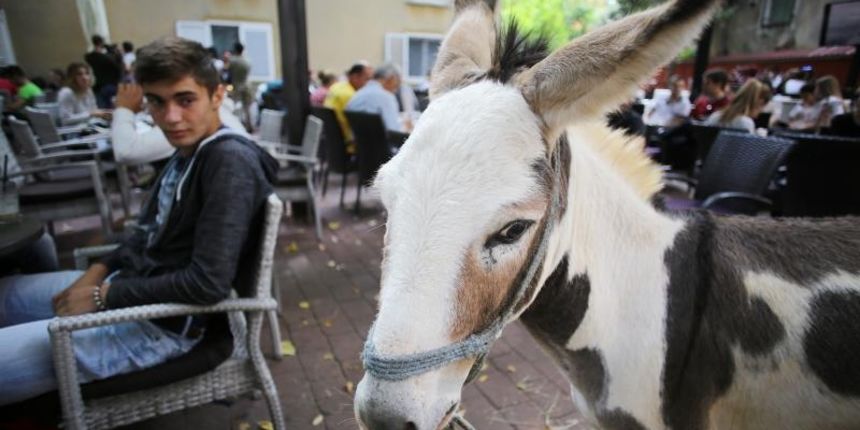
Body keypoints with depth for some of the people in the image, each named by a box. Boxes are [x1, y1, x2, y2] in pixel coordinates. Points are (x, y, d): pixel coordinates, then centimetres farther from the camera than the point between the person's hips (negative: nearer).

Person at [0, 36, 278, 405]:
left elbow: (209, 283, -29)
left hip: (165, 320, -9)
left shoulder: (230, 162, -24)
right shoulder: (187, 150, 6)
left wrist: (106, 295, -16)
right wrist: (100, 270, 2)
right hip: (133, 285, 9)